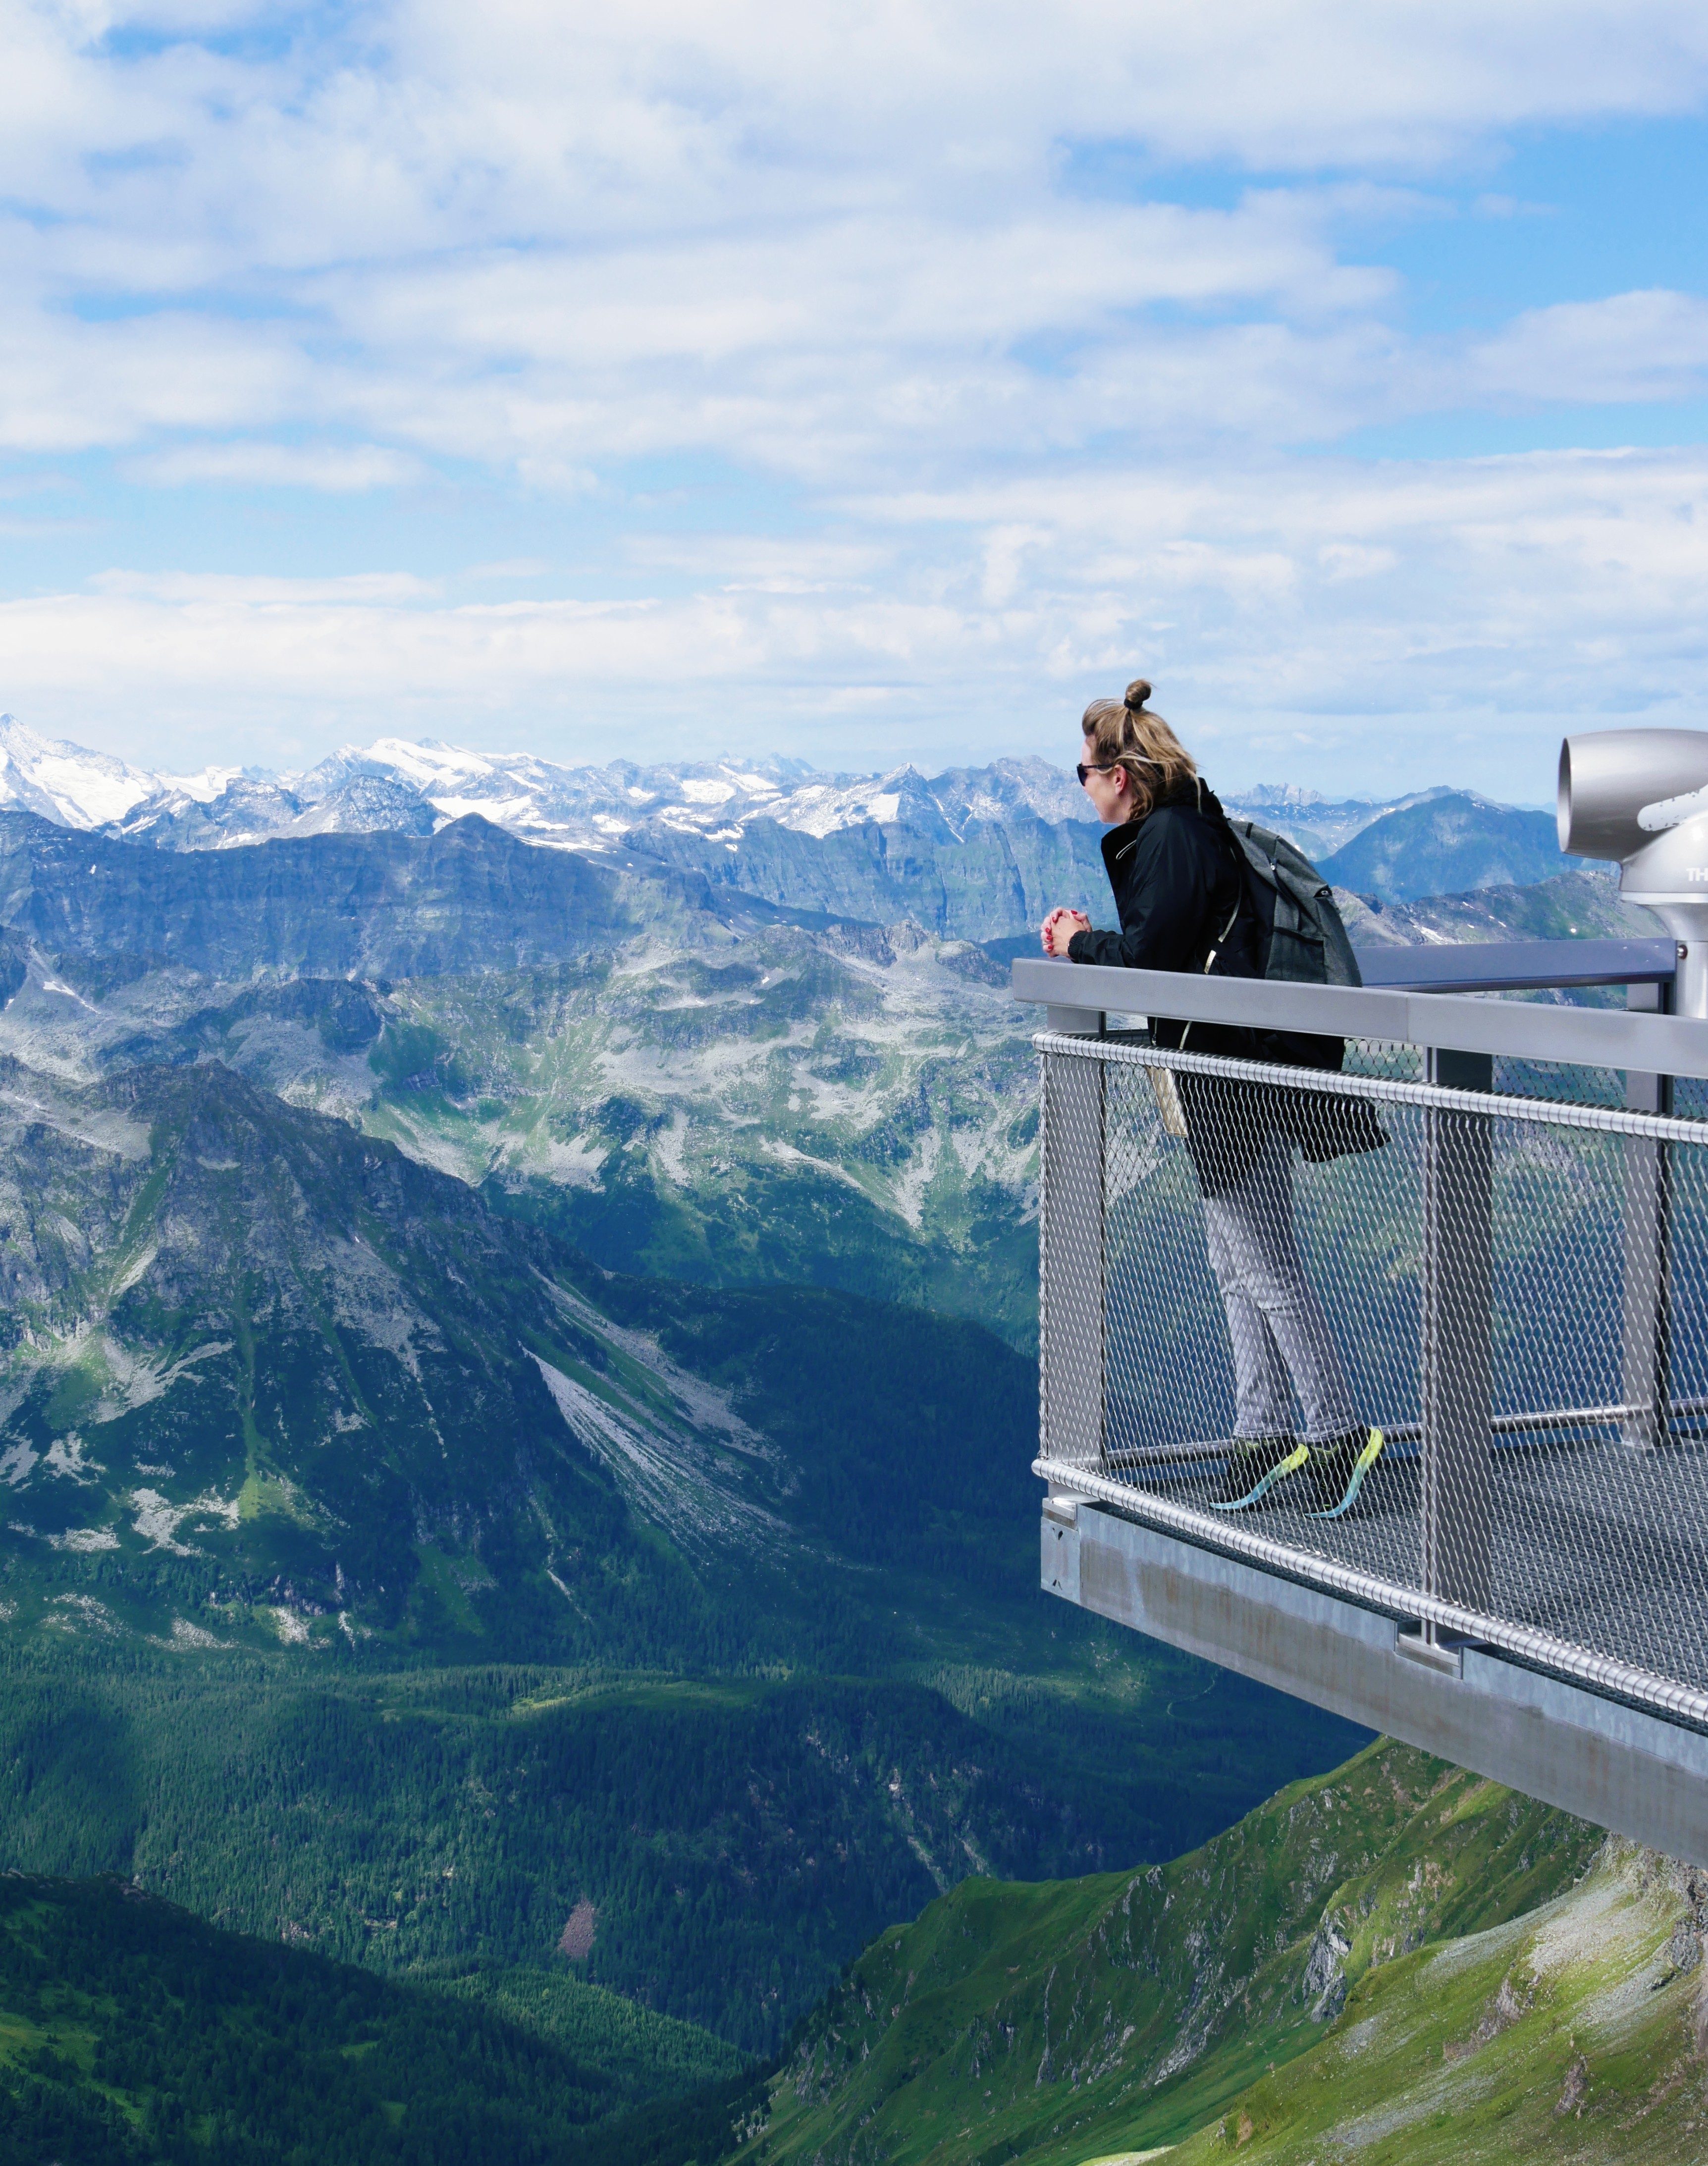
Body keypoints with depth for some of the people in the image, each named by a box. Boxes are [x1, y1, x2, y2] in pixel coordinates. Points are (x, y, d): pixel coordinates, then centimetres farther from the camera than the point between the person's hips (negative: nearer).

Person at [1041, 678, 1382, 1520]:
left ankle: (1339, 1431, -1)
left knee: (1266, 1267, -6)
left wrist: (1081, 946, -3)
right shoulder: (1185, 828, 16)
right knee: (1238, 1267, 14)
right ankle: (1265, 1433, 19)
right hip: (1229, 1079, 11)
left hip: (1238, 1082, -11)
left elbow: (1149, 954, -21)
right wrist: (1090, 938, 8)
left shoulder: (1170, 838, -15)